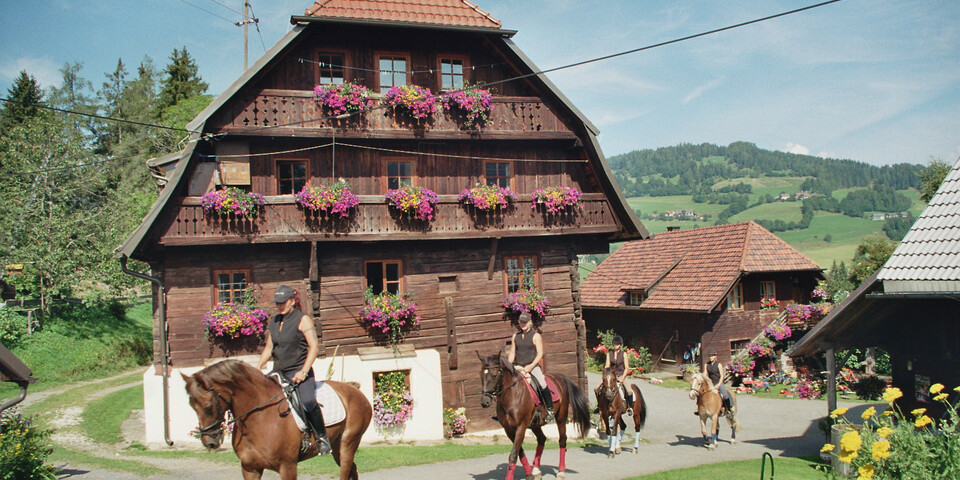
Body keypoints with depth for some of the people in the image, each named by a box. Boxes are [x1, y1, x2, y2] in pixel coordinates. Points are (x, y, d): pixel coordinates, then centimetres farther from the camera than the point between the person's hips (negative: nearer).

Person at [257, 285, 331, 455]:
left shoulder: (303, 319, -5)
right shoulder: (274, 321, 14)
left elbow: (314, 346, -12)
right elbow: (269, 347, 21)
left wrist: (303, 372, -20)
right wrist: (258, 367, 5)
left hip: (299, 372, -7)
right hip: (278, 373, 7)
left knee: (307, 401, -30)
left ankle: (322, 437, -14)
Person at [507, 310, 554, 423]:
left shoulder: (536, 336, -1)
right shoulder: (516, 336, 13)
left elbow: (540, 354, -7)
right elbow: (512, 353, 15)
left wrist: (531, 366, -18)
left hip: (532, 366, -5)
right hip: (518, 367, 5)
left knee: (542, 385, -23)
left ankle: (550, 410, -11)